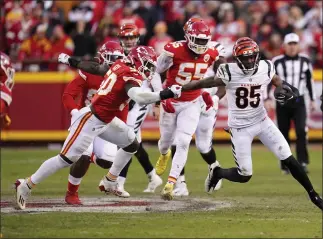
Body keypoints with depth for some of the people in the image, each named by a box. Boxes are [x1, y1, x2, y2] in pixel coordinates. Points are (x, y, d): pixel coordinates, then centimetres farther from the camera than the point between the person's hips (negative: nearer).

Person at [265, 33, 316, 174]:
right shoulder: (277, 62, -4)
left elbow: (310, 80, 12)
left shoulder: (305, 61, 4)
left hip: (299, 102, 1)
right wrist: (267, 99, -15)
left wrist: (312, 100, 12)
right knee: (283, 134, 4)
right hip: (282, 102, -1)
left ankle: (302, 162, -12)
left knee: (301, 130, -15)